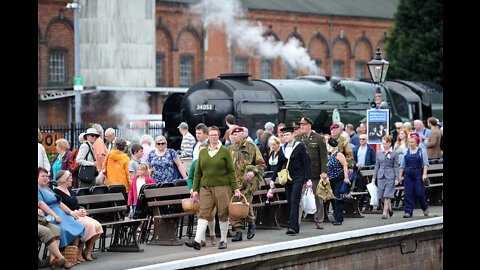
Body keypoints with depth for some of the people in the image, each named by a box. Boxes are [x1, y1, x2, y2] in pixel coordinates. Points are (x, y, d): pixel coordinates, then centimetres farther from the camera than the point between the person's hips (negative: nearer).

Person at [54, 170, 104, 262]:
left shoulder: (69, 191, 23)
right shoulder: (56, 192, -7)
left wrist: (81, 211, 1)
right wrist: (75, 212, -18)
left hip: (78, 215, 9)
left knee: (97, 226, -13)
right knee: (88, 225, -29)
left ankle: (88, 252, -8)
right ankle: (79, 253, -21)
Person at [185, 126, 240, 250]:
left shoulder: (225, 151, 2)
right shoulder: (203, 152, 12)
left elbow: (231, 171, 1)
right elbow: (198, 172, 14)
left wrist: (235, 188, -5)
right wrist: (195, 189, 8)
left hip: (222, 186, -2)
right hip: (206, 187, 3)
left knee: (223, 214, 2)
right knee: (204, 213, -7)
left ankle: (223, 240, 13)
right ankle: (197, 241, -17)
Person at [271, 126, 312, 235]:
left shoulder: (300, 147, -4)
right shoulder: (282, 148, 11)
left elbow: (306, 163, -5)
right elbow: (279, 165, 17)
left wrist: (308, 179, -11)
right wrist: (273, 179, 12)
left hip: (298, 178, -6)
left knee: (294, 201, -15)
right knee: (289, 203, 4)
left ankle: (293, 226, -22)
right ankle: (294, 227, 10)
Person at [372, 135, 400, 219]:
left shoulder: (394, 154, 1)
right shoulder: (379, 153, 12)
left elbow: (396, 167, 0)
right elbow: (377, 166, 15)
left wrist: (396, 178, -6)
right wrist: (374, 177, 10)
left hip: (390, 176, -4)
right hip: (381, 176, 4)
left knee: (387, 195, -9)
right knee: (382, 195, 5)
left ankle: (385, 212, -7)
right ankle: (389, 208, 27)